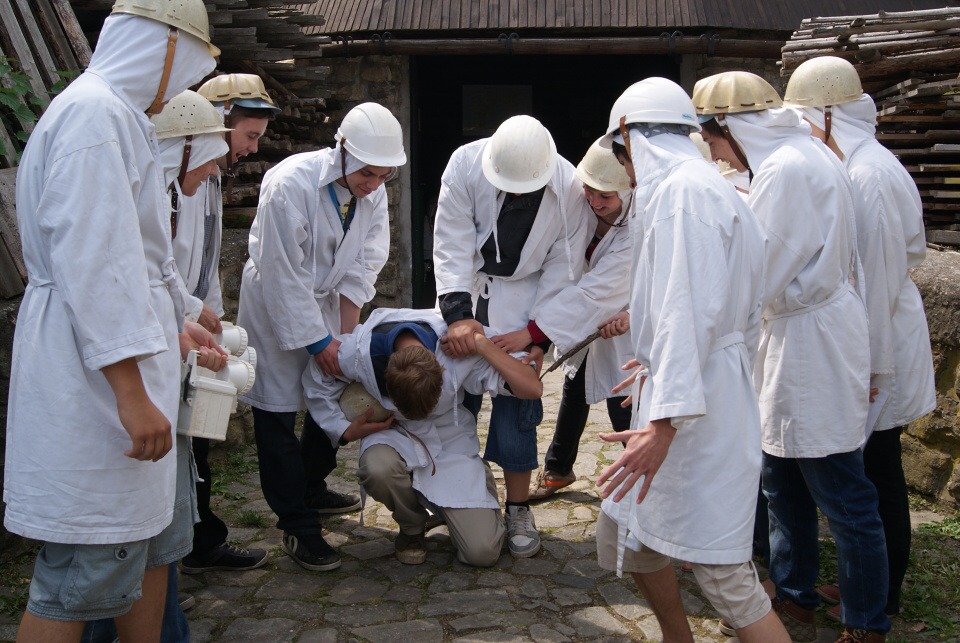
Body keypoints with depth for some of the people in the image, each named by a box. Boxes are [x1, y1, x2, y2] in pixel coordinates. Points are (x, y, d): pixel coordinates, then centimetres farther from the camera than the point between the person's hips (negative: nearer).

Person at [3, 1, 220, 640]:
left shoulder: (118, 116, 19)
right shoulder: (94, 112, -15)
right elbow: (92, 263, -23)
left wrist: (172, 324, 35)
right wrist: (132, 392, -24)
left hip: (125, 371, 11)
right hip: (95, 375, -11)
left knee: (156, 539, 18)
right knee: (85, 573, -2)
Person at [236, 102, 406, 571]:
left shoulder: (373, 192, -9)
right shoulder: (290, 185, -28)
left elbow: (361, 269, -4)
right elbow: (285, 275, -25)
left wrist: (345, 335, -10)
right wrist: (318, 340, -21)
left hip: (325, 302, 6)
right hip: (276, 307, -6)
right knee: (277, 415, -4)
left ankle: (313, 486, 40)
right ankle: (298, 525, 7)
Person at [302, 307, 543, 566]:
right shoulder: (358, 351, -27)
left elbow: (532, 388, -30)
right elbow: (315, 382, -4)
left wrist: (482, 344, -35)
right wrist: (346, 431, -14)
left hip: (450, 441, -1)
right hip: (393, 434, 1)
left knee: (483, 552, -16)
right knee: (378, 468, -40)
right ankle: (411, 528, -4)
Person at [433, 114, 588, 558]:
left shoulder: (569, 188, -19)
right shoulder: (466, 164, -20)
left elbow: (562, 269, -12)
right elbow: (453, 245, -21)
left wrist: (537, 333, -15)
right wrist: (457, 314, -29)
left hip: (523, 301, -1)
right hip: (464, 292, 1)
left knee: (516, 405, -4)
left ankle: (518, 509, 11)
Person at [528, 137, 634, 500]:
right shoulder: (582, 205, -19)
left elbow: (596, 290, -40)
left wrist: (532, 331, -44)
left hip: (623, 325, -6)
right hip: (585, 319, 6)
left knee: (624, 412, -7)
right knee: (575, 393, 19)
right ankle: (557, 470, 39)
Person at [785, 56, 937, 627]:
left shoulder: (869, 176, -21)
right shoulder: (862, 164, 9)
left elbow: (877, 277, -22)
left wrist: (870, 366, -19)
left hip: (877, 346, -9)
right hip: (868, 339, 9)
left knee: (878, 473, 4)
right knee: (872, 469, 18)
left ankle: (881, 599, 20)